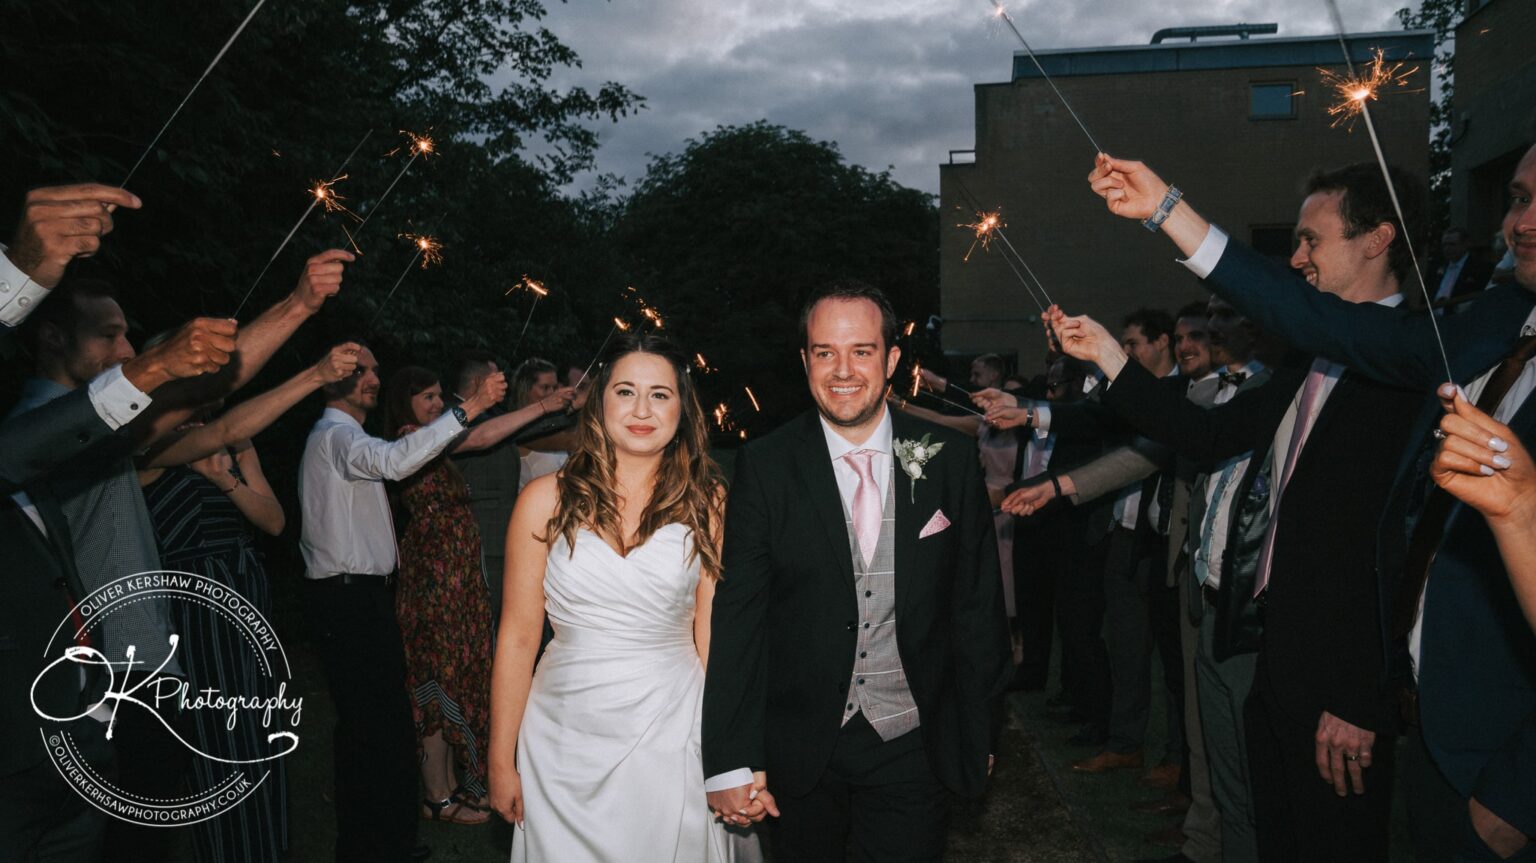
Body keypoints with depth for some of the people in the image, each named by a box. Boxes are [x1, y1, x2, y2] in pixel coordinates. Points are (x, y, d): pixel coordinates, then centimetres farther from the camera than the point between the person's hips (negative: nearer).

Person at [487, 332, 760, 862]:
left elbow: (714, 635, -1)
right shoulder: (547, 500, -3)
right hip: (566, 741, 0)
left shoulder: (705, 503, -1)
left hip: (672, 738, 0)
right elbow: (518, 638, 0)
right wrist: (501, 761, 2)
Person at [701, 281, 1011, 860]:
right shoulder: (764, 466, -9)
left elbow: (977, 601, 2)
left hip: (912, 746, 0)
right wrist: (730, 761, -14)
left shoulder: (950, 458, -5)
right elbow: (736, 616, -10)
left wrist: (980, 729, 7)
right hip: (799, 750, 0)